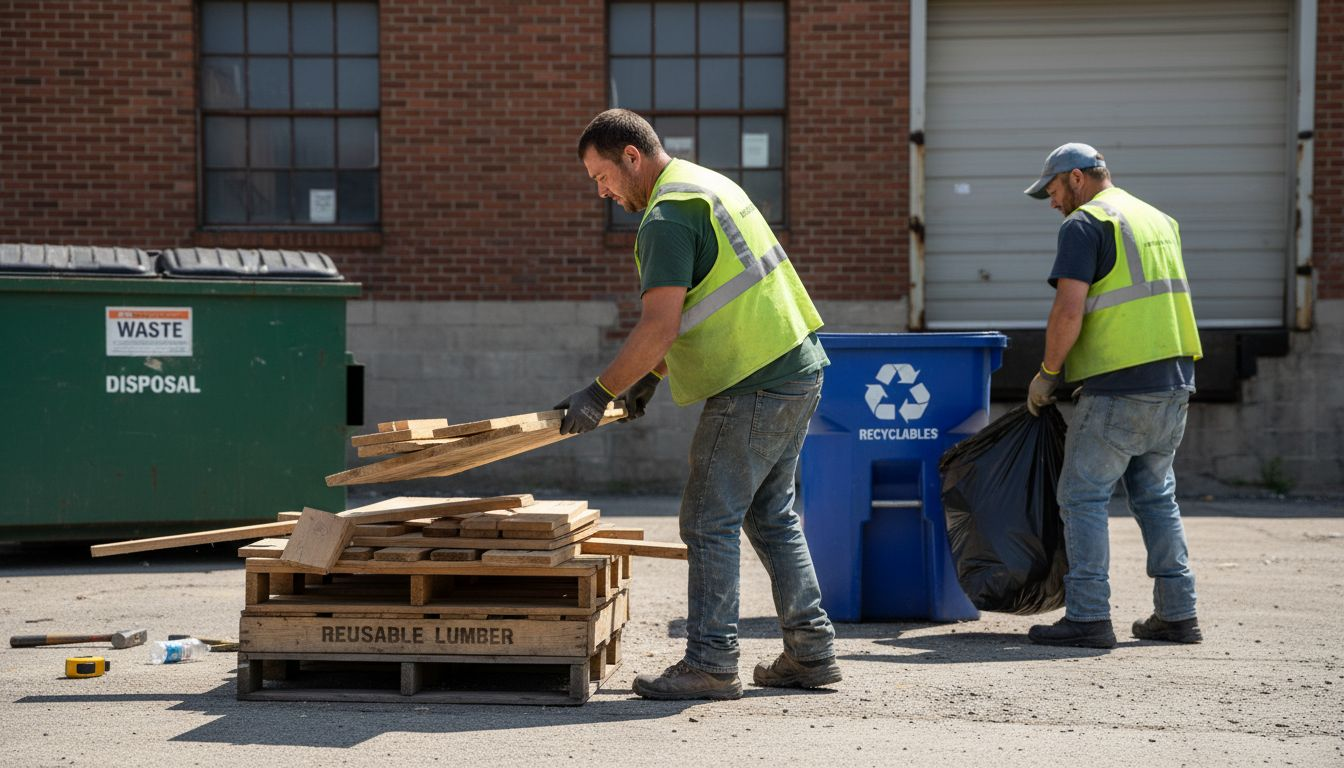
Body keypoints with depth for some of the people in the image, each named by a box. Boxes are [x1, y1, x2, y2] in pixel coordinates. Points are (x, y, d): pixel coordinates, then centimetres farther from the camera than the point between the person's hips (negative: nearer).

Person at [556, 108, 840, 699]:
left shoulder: (667, 217, -16)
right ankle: (810, 652, 20)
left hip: (755, 387, -10)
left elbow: (658, 327, -23)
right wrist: (650, 375, 23)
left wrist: (600, 393, -14)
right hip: (798, 368, 10)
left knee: (710, 522, -3)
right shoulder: (706, 184, 17)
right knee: (769, 514, 17)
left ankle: (711, 665, 0)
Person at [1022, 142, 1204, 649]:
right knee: (1155, 496, 16)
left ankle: (1088, 617, -4)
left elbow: (1069, 310, -18)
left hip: (1119, 388, -8)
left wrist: (1047, 373, -4)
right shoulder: (1158, 220, 19)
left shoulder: (1085, 224, -7)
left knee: (1083, 496, -2)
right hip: (1174, 381, 8)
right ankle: (1177, 613, 17)